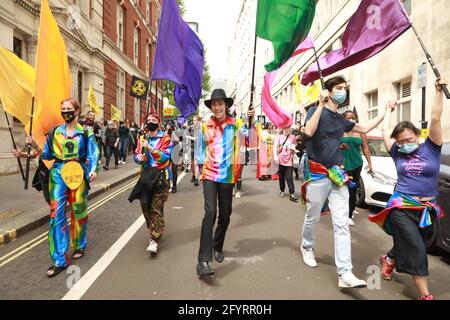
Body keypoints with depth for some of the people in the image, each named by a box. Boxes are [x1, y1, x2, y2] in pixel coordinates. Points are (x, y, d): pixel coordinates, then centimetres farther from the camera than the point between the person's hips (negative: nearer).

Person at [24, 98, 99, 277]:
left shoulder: (86, 133, 0)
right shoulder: (54, 132, 8)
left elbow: (93, 155, -5)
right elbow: (47, 155, 10)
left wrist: (93, 170, -23)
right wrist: (35, 146, -7)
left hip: (79, 173, -2)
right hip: (58, 173, 2)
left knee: (78, 211, 9)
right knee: (56, 213, -6)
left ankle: (79, 246, 33)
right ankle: (60, 259, 0)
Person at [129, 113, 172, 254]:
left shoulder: (165, 138, -3)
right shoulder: (142, 138, 13)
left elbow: (165, 156, -15)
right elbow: (136, 155, 14)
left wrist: (149, 147, -23)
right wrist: (139, 158, -10)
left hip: (160, 175, -5)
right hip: (146, 175, 6)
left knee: (156, 208, -10)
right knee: (145, 205, 10)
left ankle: (154, 239, -8)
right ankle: (156, 230, 30)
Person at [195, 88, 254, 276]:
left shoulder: (235, 125, 1)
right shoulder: (205, 127, 3)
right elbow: (200, 149, 12)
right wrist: (202, 166, 8)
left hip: (227, 176, 2)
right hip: (210, 175, -1)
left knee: (225, 215, 13)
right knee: (210, 212, -19)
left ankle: (217, 247, 38)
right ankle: (203, 260, -19)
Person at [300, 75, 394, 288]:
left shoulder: (341, 120, 16)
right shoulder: (316, 111, -3)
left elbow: (365, 129, 27)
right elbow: (309, 131, -22)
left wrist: (386, 111, 26)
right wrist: (321, 104, -22)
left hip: (338, 175, 5)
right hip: (317, 175, -5)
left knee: (342, 224, -4)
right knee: (313, 218, 9)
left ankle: (345, 274, -4)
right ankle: (307, 246, 38)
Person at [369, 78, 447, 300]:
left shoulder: (430, 149, 1)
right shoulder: (398, 153, 3)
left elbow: (436, 119, -9)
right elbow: (385, 130, 14)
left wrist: (439, 91, -15)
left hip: (427, 209, 2)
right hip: (402, 207, -1)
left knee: (407, 245, 17)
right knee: (416, 250, -6)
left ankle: (389, 260, 46)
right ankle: (425, 295, 3)